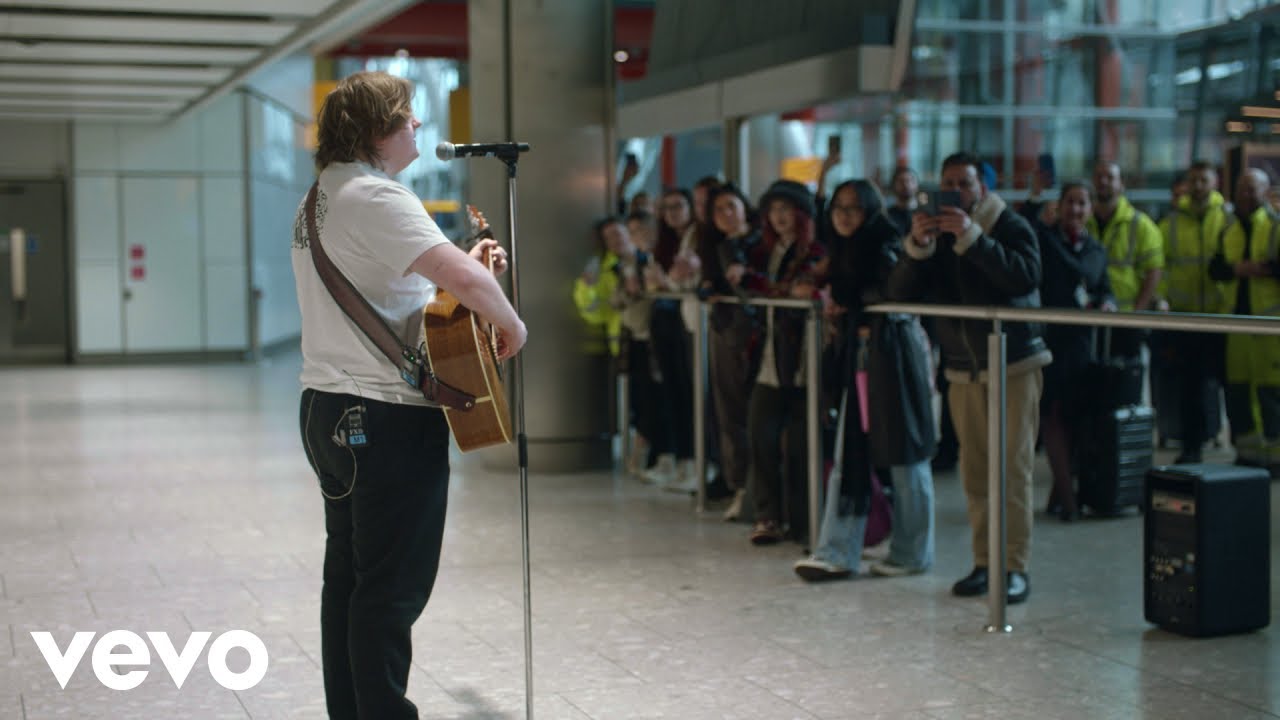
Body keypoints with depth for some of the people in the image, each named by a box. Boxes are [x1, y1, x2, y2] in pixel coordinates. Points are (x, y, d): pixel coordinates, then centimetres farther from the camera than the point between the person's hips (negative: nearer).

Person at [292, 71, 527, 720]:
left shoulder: (320, 197, 15)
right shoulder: (375, 196, -16)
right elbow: (464, 280, -29)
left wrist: (464, 264, 13)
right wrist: (510, 324, -12)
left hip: (328, 410, 10)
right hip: (388, 417, -10)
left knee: (347, 579, 15)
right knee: (394, 588, -4)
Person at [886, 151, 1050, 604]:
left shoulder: (1012, 227, -3)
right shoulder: (935, 234, 9)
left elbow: (1025, 278, -23)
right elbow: (900, 292, -1)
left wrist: (971, 238, -27)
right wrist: (917, 245, -18)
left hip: (1014, 365, -4)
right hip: (963, 371, 4)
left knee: (1013, 469, -8)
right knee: (974, 471, 4)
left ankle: (1016, 567, -5)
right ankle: (984, 562, 11)